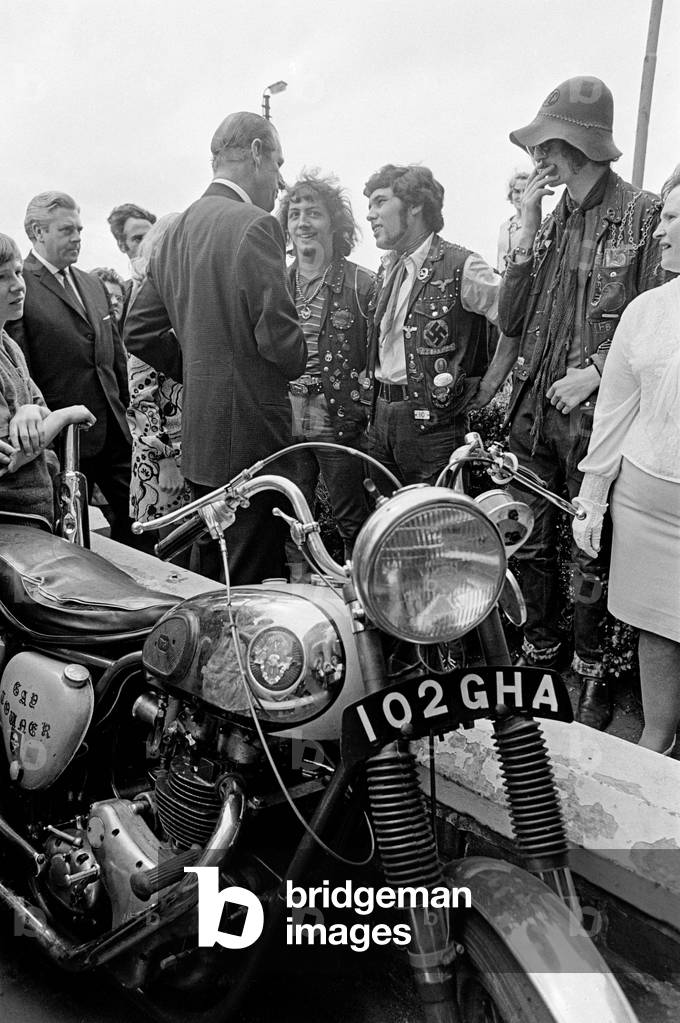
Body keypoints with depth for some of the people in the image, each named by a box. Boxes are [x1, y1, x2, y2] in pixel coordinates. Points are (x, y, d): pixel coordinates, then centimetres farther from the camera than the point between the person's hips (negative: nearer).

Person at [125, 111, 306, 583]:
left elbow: (139, 332, 14)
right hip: (250, 436, -8)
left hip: (198, 438, 9)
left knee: (209, 580, 19)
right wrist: (299, 361, 2)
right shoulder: (256, 226, -13)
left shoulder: (178, 230, 11)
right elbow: (278, 335, -19)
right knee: (251, 584, 0)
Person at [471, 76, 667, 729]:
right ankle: (536, 657, 31)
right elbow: (511, 319, 4)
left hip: (594, 414, -5)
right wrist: (527, 229, -2)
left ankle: (592, 677, 21)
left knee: (590, 553, 3)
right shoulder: (551, 224, 12)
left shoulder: (644, 216, -3)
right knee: (530, 544, 13)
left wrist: (597, 369, -16)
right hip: (533, 409, 5)